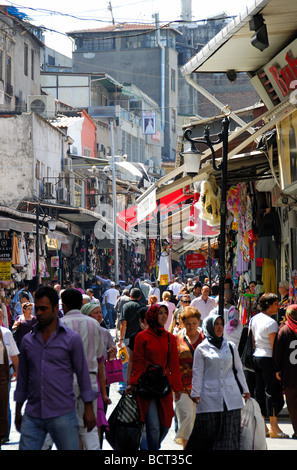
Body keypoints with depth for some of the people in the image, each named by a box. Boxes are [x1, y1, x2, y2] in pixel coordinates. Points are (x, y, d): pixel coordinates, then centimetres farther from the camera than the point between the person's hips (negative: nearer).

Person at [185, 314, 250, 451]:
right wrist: (196, 393, -7)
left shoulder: (230, 346, 13)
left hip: (230, 395, 3)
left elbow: (238, 369, 18)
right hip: (209, 396, -3)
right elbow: (197, 373, 1)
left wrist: (245, 390, 18)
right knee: (208, 431, -3)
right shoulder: (201, 349, 3)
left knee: (229, 434, -1)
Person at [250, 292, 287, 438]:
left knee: (259, 390, 11)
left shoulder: (254, 319, 9)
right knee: (272, 391, -3)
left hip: (256, 356, 8)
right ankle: (273, 428, -1)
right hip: (268, 358, -8)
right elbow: (274, 346, -18)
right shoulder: (271, 322, -17)